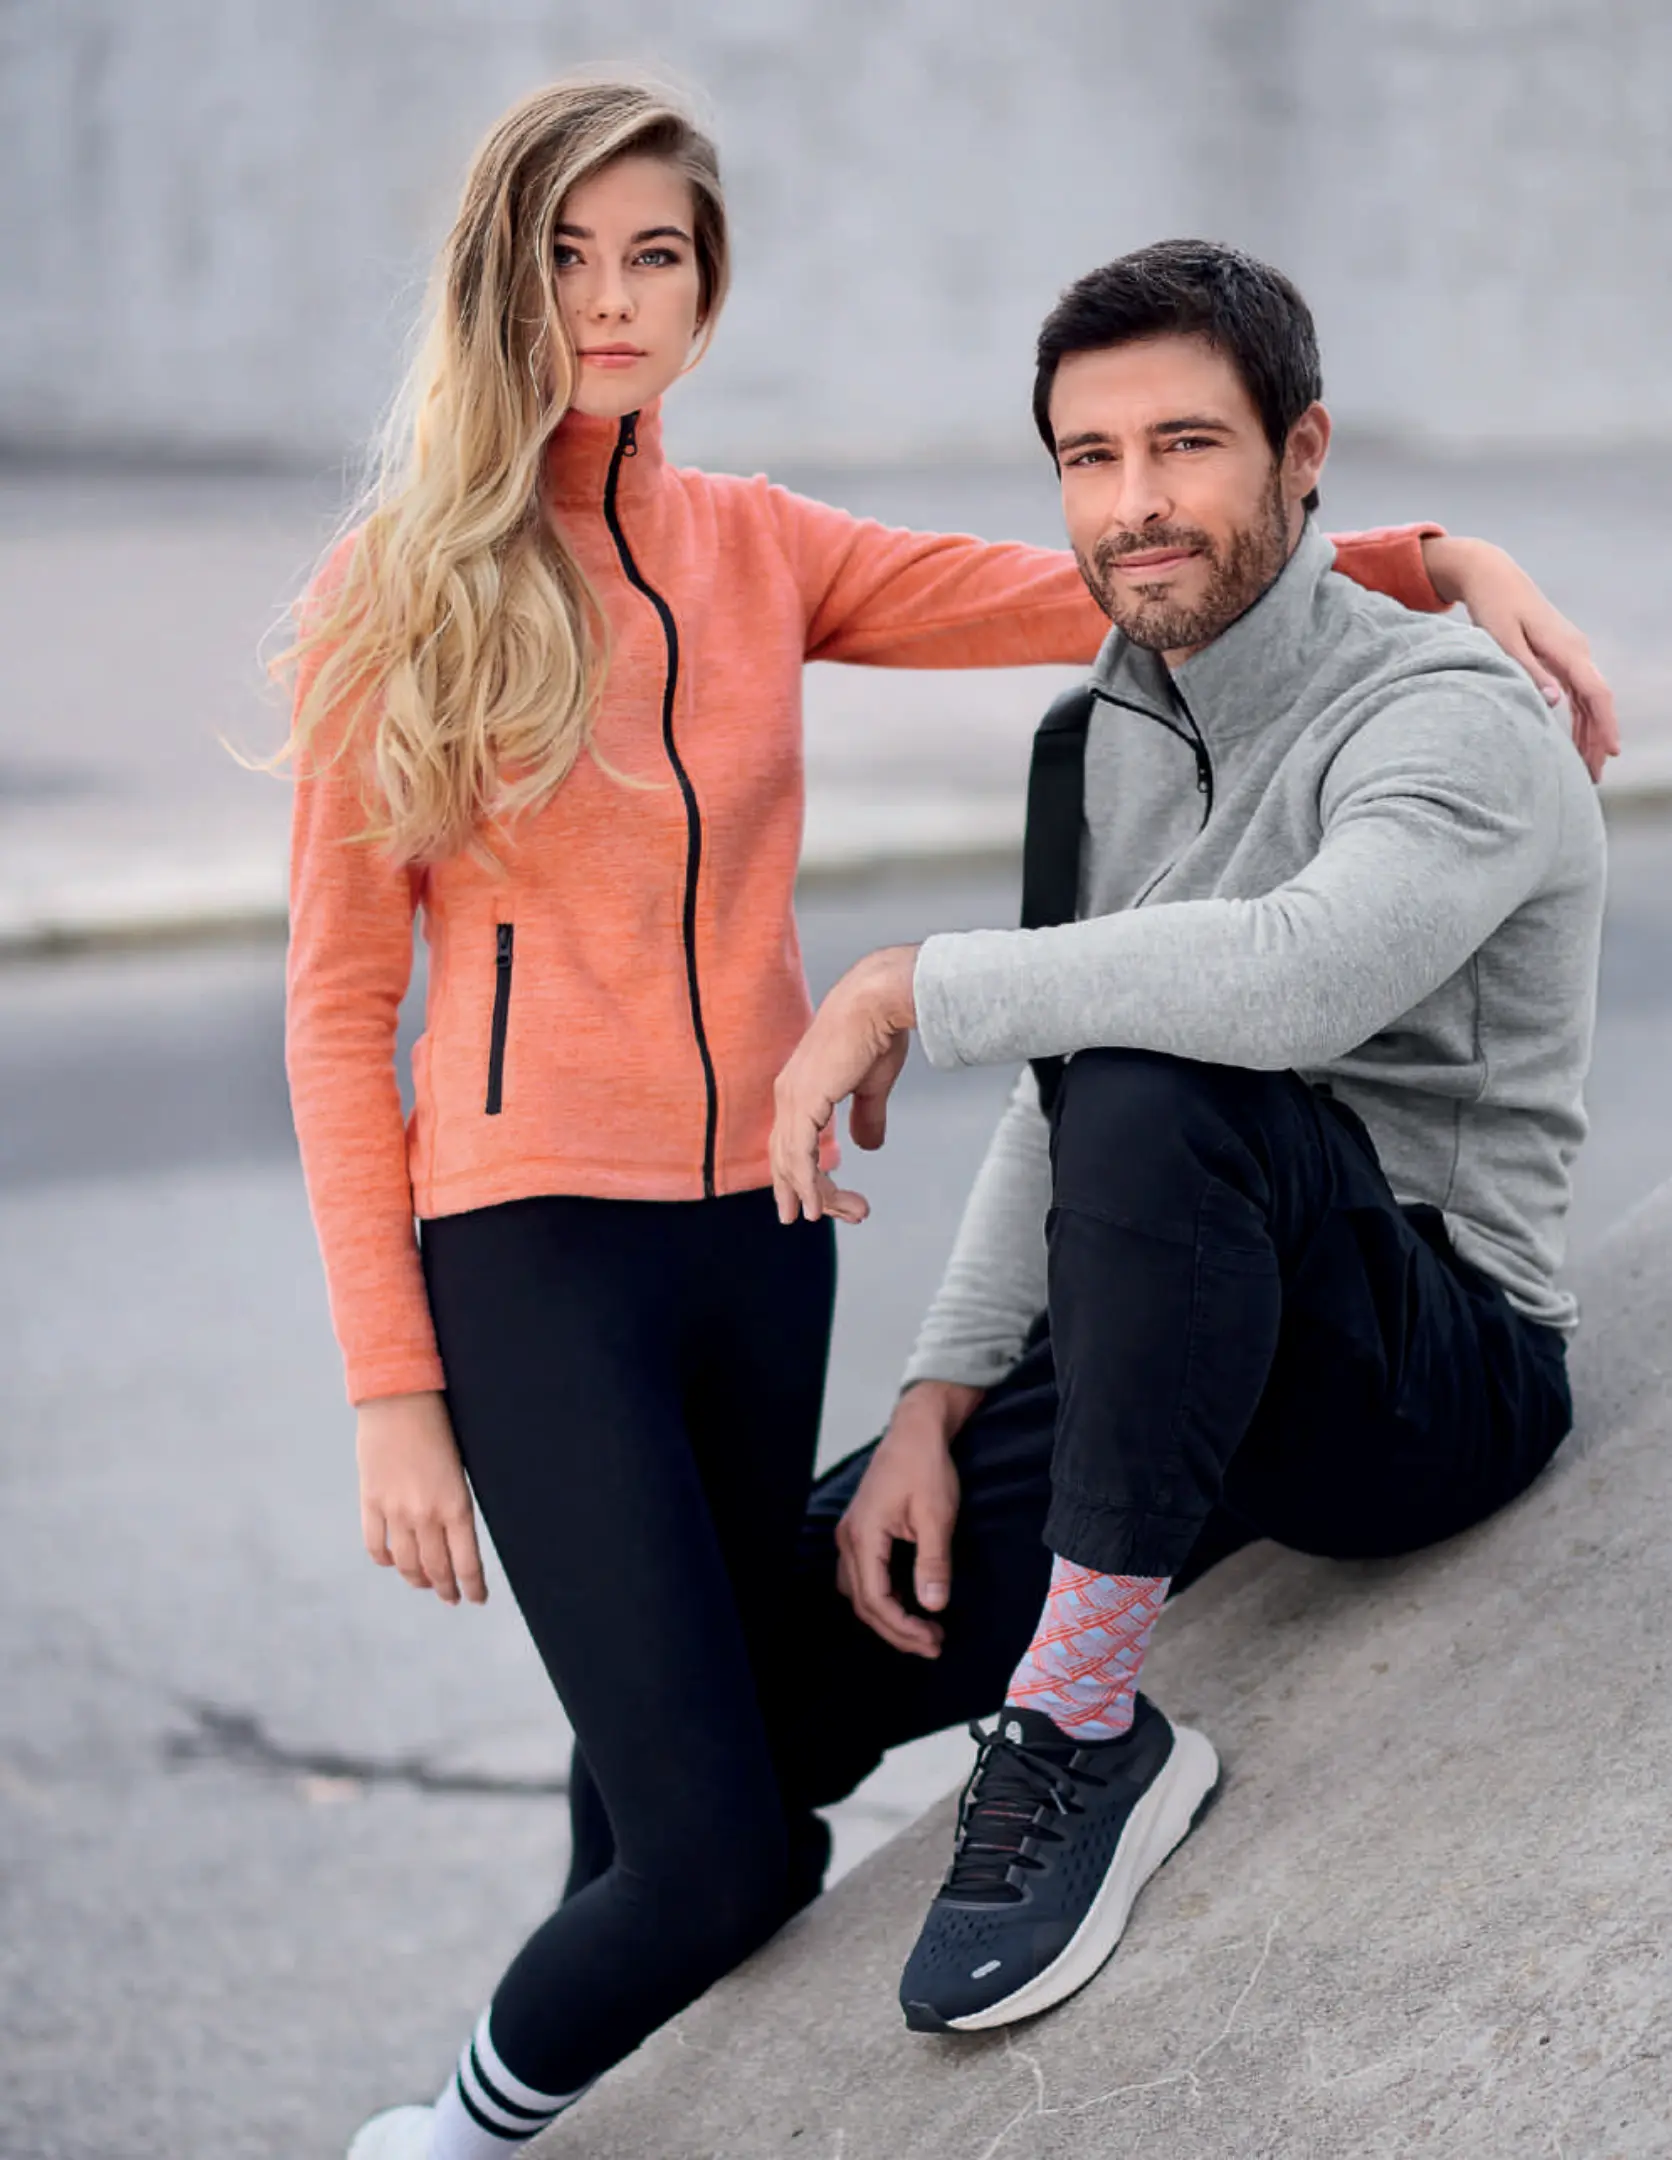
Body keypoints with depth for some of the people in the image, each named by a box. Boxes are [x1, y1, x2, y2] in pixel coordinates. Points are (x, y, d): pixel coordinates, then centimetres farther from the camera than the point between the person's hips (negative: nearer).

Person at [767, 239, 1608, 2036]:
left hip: (1441, 1372, -7)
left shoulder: (1451, 723, -15)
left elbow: (1296, 977, -37)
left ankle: (1080, 1729, -26)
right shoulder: (1101, 742, 11)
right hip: (1201, 1364, 7)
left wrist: (907, 989, -27)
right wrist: (934, 1410, 0)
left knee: (1156, 1078, -36)